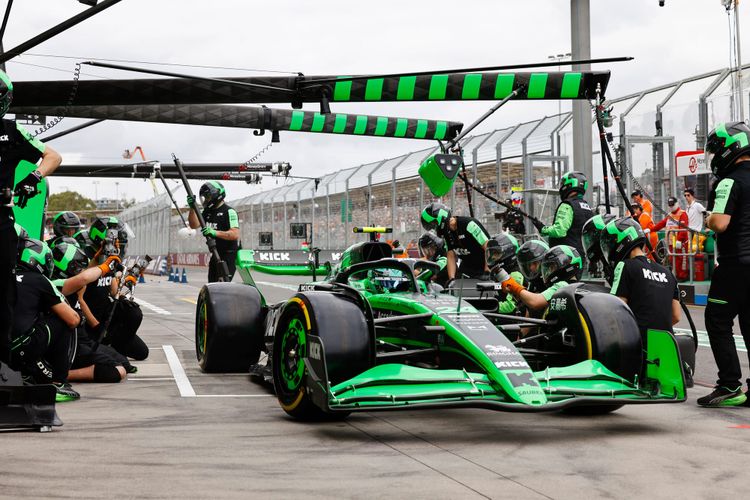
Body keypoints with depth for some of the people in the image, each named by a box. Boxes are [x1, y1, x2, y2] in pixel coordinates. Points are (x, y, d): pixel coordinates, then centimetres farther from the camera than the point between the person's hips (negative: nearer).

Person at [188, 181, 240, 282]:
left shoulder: (229, 212, -12)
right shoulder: (207, 212, 13)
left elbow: (235, 234, -23)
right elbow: (194, 225, 4)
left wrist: (215, 233, -35)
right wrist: (192, 208, -10)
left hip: (229, 255, -9)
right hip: (216, 254, 9)